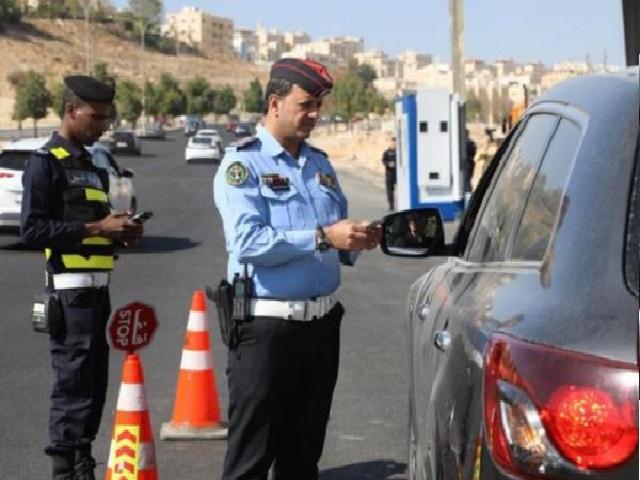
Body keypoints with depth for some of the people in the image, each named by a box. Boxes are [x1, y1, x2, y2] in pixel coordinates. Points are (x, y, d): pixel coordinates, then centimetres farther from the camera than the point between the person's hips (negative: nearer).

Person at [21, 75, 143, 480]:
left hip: (97, 287, 9)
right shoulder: (46, 162, -7)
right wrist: (96, 227, -18)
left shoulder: (93, 165, 20)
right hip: (69, 288, -9)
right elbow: (33, 229, -16)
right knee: (73, 383, -7)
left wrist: (121, 232, 8)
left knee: (94, 382, 12)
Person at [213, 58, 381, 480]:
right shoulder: (244, 163, -7)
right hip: (267, 327, -7)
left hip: (323, 322, 7)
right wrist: (323, 237, -25)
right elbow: (248, 241, -21)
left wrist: (357, 240, -5)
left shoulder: (319, 163, 14)